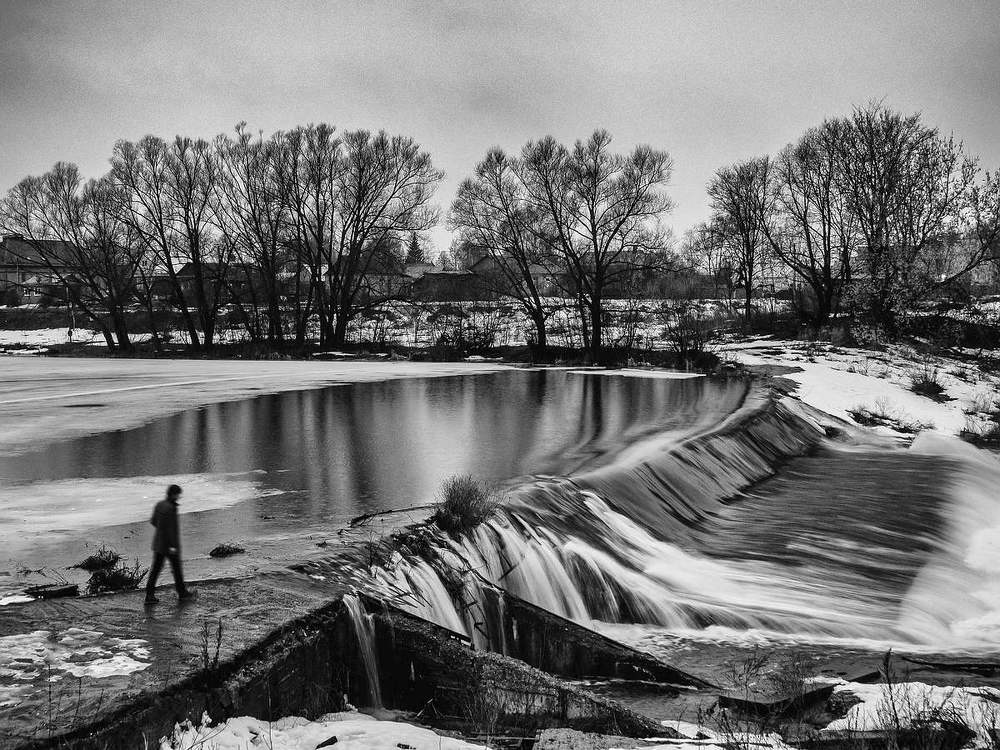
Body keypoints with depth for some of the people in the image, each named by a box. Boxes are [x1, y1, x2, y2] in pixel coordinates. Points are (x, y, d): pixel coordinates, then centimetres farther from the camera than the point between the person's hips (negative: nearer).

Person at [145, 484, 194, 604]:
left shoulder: (159, 504, 4)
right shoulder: (170, 508, -21)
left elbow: (153, 521, 13)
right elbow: (169, 528, -23)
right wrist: (172, 546, -21)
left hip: (158, 543, 8)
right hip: (169, 544, -8)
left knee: (155, 568, 8)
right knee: (176, 568, 9)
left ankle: (150, 595, 4)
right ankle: (182, 592, 23)